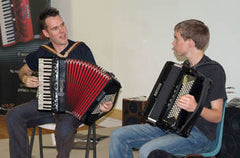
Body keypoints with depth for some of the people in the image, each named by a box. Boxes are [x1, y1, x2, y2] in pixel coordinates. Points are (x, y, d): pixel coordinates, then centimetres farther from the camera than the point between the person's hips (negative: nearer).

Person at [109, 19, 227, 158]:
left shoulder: (214, 70, -11)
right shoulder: (184, 67, 15)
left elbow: (217, 116, -15)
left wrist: (196, 107, -32)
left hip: (197, 134, -8)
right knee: (118, 136, -3)